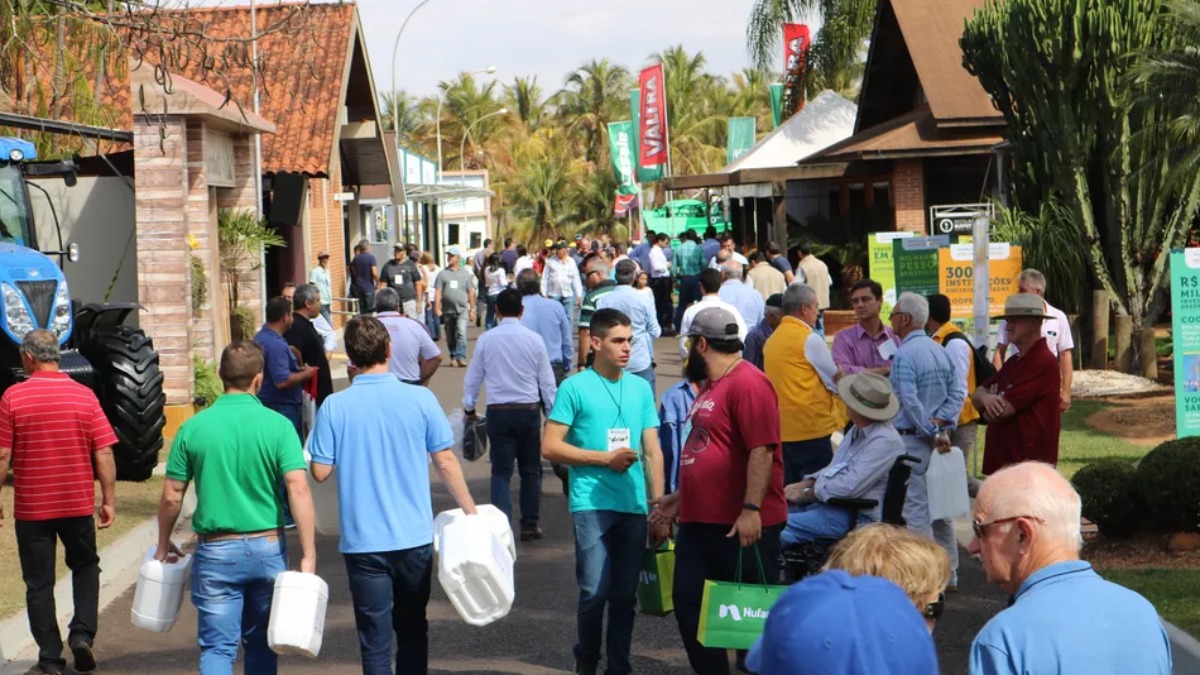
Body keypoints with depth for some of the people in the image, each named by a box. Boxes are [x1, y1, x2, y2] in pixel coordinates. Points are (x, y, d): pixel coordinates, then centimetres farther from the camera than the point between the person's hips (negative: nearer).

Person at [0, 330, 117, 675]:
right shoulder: (84, 395, -4)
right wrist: (109, 500, 3)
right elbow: (104, 455, -5)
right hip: (78, 503, 2)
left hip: (31, 506, -1)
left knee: (39, 583, 9)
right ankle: (82, 633, 7)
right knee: (85, 567, 23)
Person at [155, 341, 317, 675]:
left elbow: (171, 497, 1)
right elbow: (298, 490, -15)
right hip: (268, 548, 1)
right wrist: (308, 555, -12)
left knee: (217, 647, 1)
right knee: (261, 644, 17)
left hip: (215, 551, 0)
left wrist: (163, 545, 17)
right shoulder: (277, 425, -7)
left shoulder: (193, 428, -4)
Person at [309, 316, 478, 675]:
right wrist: (471, 512, 7)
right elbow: (446, 462, -3)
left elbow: (320, 472, -3)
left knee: (375, 639, 4)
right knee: (412, 628, 19)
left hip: (363, 541, -1)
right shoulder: (420, 399, -6)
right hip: (414, 537, 1)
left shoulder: (334, 407, -7)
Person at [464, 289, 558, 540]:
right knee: (531, 470, 12)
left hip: (498, 411, 0)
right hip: (529, 410, 0)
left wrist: (469, 406, 19)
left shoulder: (486, 340, -3)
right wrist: (553, 411, 12)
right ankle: (529, 525, 17)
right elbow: (546, 380, 2)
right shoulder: (534, 340, -3)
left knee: (501, 472, 3)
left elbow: (473, 377, 5)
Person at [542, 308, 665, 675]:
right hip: (592, 503, -4)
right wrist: (605, 458, -10)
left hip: (634, 505, 4)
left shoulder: (641, 388, 11)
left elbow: (652, 451, 11)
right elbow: (550, 446, -5)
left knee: (625, 594, 8)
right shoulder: (575, 387, -2)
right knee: (595, 590, -7)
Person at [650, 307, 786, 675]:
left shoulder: (747, 383, -15)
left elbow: (762, 450, -22)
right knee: (689, 603, 10)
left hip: (742, 525, -10)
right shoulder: (712, 385, 16)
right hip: (700, 519, 10)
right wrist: (680, 498, 25)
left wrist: (751, 509, -26)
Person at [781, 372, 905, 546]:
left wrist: (806, 494, -10)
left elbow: (849, 487, -23)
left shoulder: (885, 441, -19)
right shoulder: (857, 431, 13)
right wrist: (803, 484, 5)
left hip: (856, 517, -10)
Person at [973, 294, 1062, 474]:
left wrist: (988, 401, 2)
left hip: (1028, 463, -10)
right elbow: (977, 394, 14)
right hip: (1002, 461, 10)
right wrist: (986, 398, -11)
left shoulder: (1042, 362, -15)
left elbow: (1002, 412, -21)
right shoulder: (1014, 362, 17)